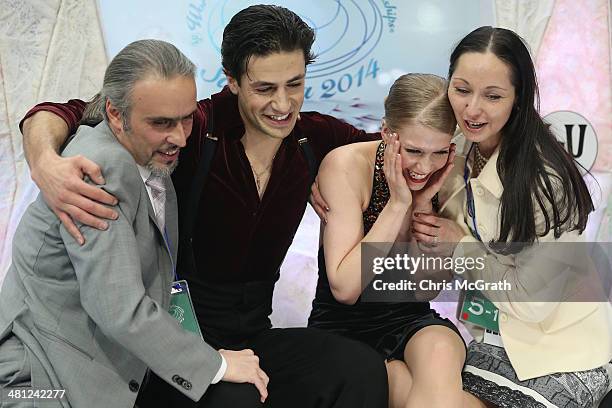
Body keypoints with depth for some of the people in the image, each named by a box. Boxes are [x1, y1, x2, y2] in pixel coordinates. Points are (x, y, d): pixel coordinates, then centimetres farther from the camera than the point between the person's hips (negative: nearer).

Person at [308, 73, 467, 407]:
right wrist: (397, 203, -23)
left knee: (439, 352, -34)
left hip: (409, 322, 3)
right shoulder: (346, 165, -16)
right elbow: (345, 289, -20)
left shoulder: (445, 175, -5)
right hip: (342, 326, -3)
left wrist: (423, 204, -15)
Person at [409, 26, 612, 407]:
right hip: (499, 337, 7)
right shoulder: (464, 159, -1)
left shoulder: (543, 177, -22)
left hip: (557, 356, -6)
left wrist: (460, 244, -13)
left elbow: (531, 300, -19)